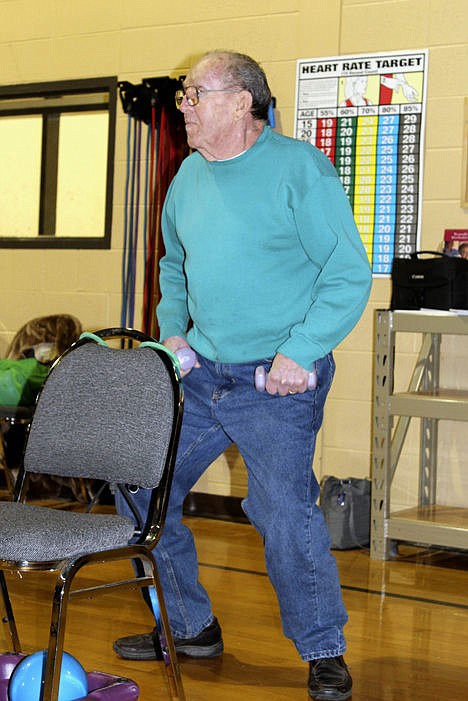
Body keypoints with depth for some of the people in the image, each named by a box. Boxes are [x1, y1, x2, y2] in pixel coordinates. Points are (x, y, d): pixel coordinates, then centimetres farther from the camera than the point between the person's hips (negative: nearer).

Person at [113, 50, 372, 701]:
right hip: (197, 374, 7)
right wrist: (173, 330, 10)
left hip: (278, 381, -7)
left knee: (286, 512, -11)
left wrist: (301, 352, -19)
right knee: (141, 489, 7)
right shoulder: (190, 175, 10)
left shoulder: (299, 167, -10)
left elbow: (349, 274, -12)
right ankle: (191, 627, 26)